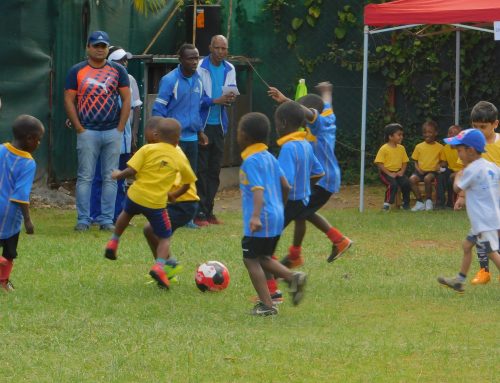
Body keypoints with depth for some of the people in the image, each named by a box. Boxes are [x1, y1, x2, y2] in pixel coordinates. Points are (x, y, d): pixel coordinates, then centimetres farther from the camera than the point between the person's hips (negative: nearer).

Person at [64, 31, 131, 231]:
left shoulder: (118, 70, 7)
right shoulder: (77, 71, 3)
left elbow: (126, 100, 7)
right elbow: (69, 100, 1)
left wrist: (120, 128, -1)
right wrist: (79, 129, -6)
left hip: (112, 132, 2)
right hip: (87, 132, -2)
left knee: (110, 178, 4)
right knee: (85, 177, -1)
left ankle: (107, 219, 8)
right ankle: (83, 219, 2)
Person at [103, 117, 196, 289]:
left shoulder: (148, 149, -4)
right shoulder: (181, 159, 3)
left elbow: (131, 171, -11)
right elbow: (188, 183, 13)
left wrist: (118, 175, 10)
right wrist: (174, 195, 29)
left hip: (136, 196, 1)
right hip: (157, 203, -1)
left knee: (126, 213, 36)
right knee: (165, 238, 10)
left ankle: (113, 242, 44)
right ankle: (160, 265, -14)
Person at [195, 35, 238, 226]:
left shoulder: (229, 69, 9)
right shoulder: (200, 68, -8)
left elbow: (232, 92, 10)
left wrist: (230, 98, -14)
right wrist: (216, 101, -21)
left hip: (219, 124, 6)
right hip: (202, 124, -6)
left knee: (214, 169, 8)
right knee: (201, 169, -5)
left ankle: (208, 211, 14)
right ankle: (199, 213, -3)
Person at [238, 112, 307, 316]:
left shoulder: (250, 161, -14)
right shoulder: (269, 157, 12)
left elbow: (258, 190, -26)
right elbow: (285, 185, 16)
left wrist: (256, 216, -37)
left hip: (261, 221, -9)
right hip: (277, 217, 9)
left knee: (251, 259, 1)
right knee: (263, 258, 20)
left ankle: (267, 305, -2)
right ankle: (292, 277, 0)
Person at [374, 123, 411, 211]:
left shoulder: (401, 148, 7)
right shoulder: (384, 149, -10)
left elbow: (404, 162, 12)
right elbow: (379, 164, -12)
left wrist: (402, 171, -7)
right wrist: (389, 174, -18)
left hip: (398, 171, 5)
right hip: (386, 172, -5)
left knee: (406, 183, -20)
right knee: (393, 184, -31)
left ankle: (406, 203, -1)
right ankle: (387, 204, -16)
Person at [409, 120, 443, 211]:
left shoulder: (439, 147, 5)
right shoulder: (419, 147, 10)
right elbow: (415, 161, 14)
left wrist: (438, 167, -12)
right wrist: (418, 169, -5)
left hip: (432, 171, -3)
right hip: (421, 171, 3)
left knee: (427, 178, -36)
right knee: (412, 179, -29)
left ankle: (429, 201, -14)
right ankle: (420, 202, -18)